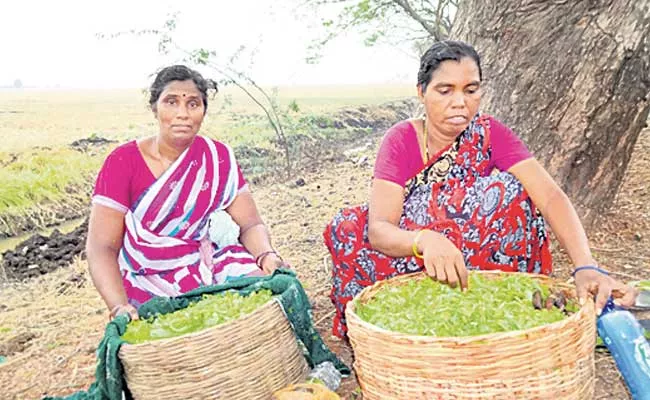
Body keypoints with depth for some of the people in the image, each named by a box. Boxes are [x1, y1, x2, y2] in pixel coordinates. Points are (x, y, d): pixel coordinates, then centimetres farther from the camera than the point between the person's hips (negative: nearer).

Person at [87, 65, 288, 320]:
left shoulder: (219, 158, 0)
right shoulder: (123, 162, -8)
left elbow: (250, 224, 1)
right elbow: (101, 246, -12)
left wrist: (267, 256, -21)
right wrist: (120, 307, -27)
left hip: (211, 266, 3)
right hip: (151, 287, -2)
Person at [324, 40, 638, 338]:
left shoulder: (490, 134, -11)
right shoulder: (401, 140, -15)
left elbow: (551, 196, -24)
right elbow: (379, 229, -26)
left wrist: (586, 267, -41)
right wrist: (425, 241, -49)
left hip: (478, 257, 1)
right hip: (410, 259, -1)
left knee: (508, 191, -24)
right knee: (348, 227, -27)